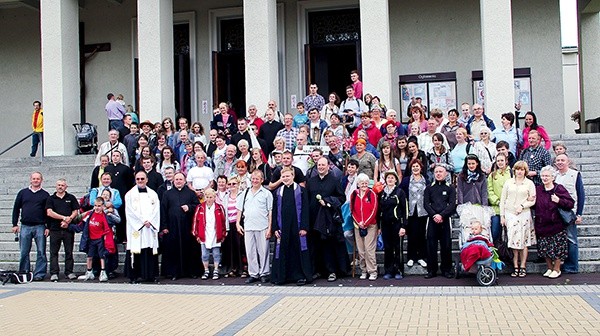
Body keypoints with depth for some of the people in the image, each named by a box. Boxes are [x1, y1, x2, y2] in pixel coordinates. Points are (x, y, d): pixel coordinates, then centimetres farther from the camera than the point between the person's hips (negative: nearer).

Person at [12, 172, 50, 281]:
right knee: (24, 252, 5)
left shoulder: (45, 195, 7)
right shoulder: (22, 193, 11)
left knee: (41, 252, -2)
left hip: (40, 227, -1)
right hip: (25, 227, 2)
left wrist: (48, 227, -3)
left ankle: (39, 274, 4)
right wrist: (15, 224, 5)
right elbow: (16, 209, 12)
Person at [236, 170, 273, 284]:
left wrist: (269, 228, -7)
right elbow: (240, 210, 18)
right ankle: (253, 274, 14)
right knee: (250, 252, 6)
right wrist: (238, 223, 8)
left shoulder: (267, 193, 2)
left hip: (262, 227, -3)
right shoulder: (245, 194, 14)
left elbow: (270, 212, -1)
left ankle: (264, 273, 11)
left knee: (263, 251, 1)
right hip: (248, 227, 4)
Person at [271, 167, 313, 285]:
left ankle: (300, 276, 8)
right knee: (282, 251, 5)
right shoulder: (278, 192, 9)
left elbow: (305, 209, -3)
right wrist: (275, 228, 0)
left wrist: (304, 227, -10)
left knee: (298, 250, 1)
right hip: (282, 226, 3)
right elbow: (274, 211, 9)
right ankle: (281, 276, 12)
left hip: (297, 226, -2)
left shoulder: (301, 190, 1)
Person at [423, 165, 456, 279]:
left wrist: (441, 215, -14)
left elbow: (452, 204, -2)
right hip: (432, 219, 1)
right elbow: (426, 204, 4)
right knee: (431, 245, 0)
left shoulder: (450, 188, 9)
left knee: (446, 245, 0)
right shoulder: (429, 188, 13)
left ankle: (446, 270, 10)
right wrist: (434, 215, -11)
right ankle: (432, 270, 7)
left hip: (445, 219, -1)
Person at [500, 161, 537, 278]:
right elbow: (503, 200, 9)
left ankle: (522, 267, 6)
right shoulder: (508, 183, 9)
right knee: (513, 241, -1)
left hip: (524, 214, -1)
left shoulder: (529, 183, 5)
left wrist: (522, 205, -13)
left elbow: (533, 201, 3)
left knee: (523, 241, -1)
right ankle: (515, 267, 4)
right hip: (510, 214, 1)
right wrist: (502, 215, 4)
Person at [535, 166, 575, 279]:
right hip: (542, 225, 4)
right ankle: (549, 268, 24)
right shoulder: (538, 190, 8)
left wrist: (559, 201, -21)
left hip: (556, 224, -4)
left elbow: (571, 204, -7)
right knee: (544, 248, 9)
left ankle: (557, 269, 16)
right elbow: (534, 205, 19)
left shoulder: (559, 189, -5)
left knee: (557, 248, 1)